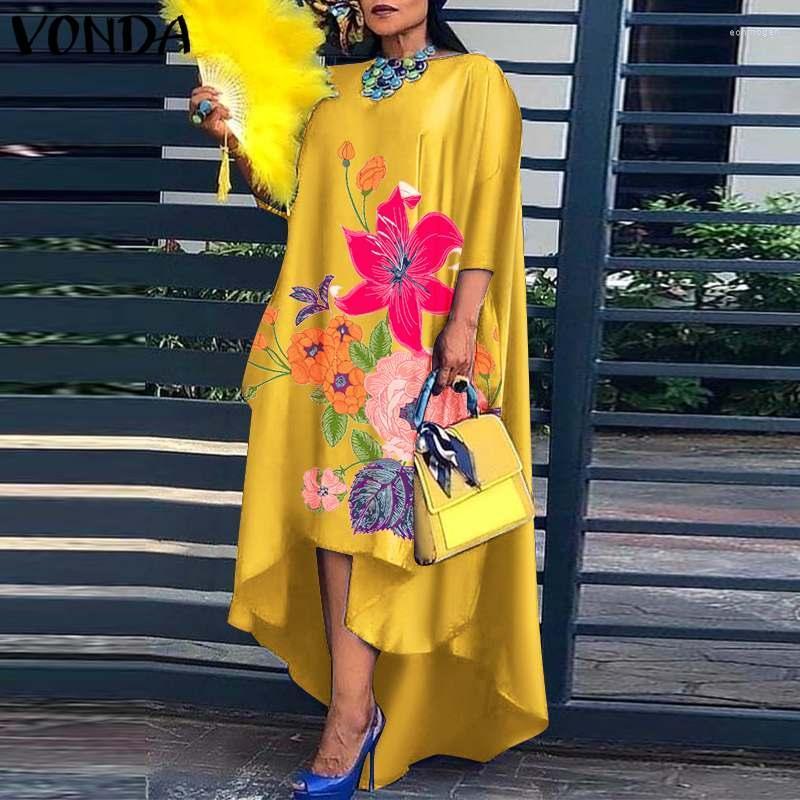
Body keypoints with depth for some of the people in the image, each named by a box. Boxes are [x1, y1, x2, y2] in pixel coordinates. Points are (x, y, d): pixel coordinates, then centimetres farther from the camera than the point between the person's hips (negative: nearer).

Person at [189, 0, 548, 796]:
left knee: (376, 496, -6)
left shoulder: (475, 81, 4)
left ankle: (350, 710, 3)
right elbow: (290, 196, 18)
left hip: (421, 334, -5)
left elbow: (489, 207, -5)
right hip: (337, 327, 5)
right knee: (334, 497, 0)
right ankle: (354, 708, 10)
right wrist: (237, 139, 1)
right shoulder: (334, 89, 18)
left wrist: (463, 319, -15)